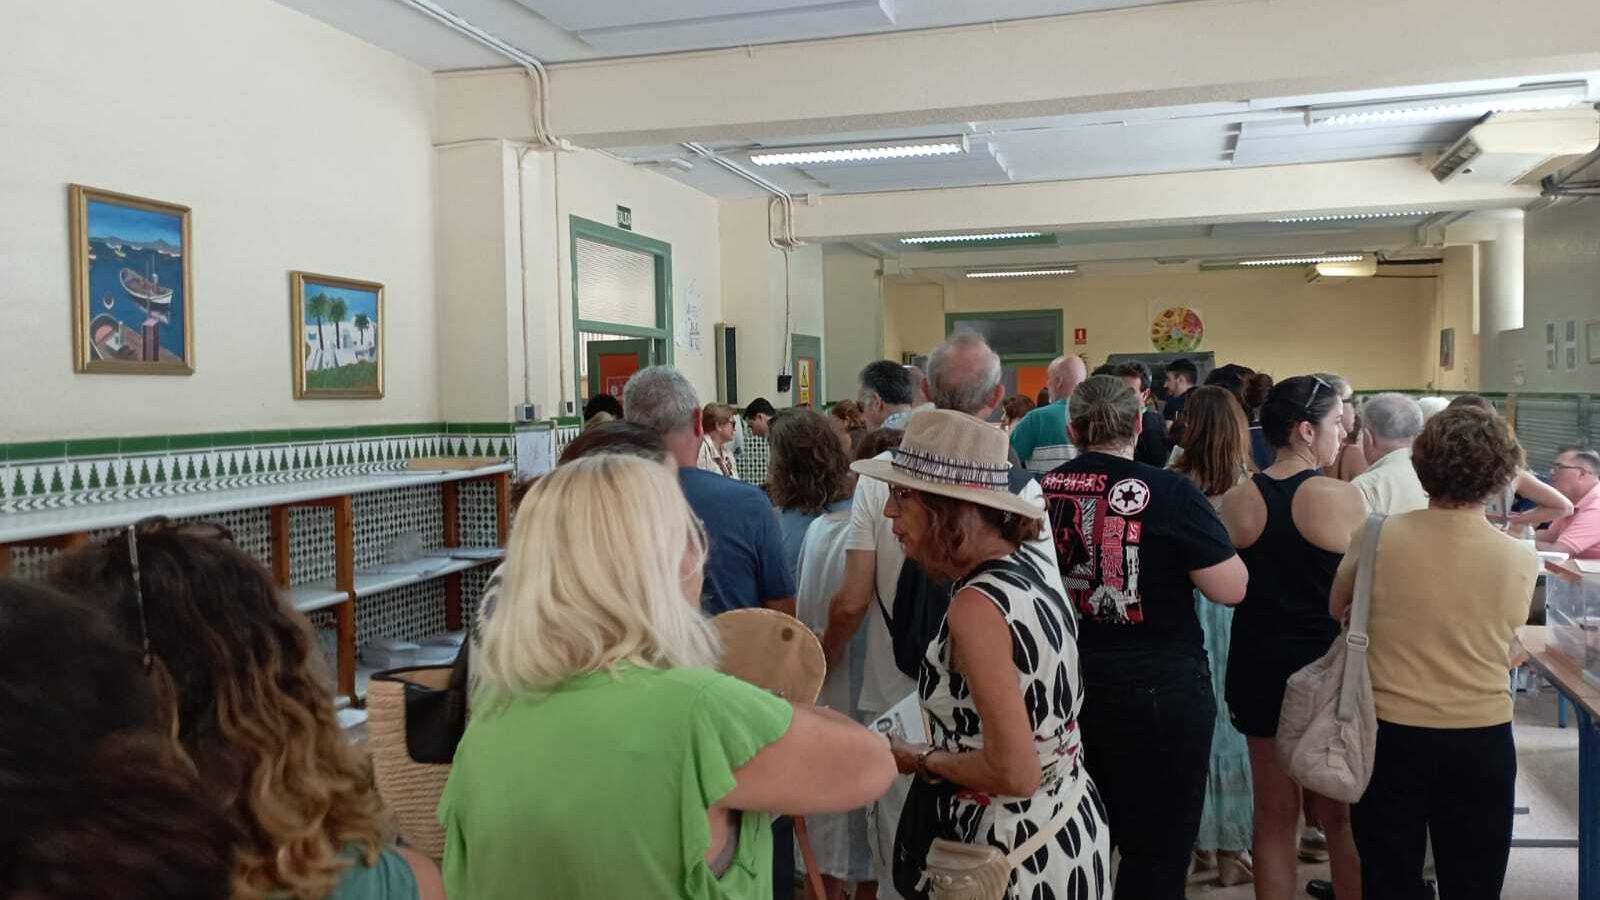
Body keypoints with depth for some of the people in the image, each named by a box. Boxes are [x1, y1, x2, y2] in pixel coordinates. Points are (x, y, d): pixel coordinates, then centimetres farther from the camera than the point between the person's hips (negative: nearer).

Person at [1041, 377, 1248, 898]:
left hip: (1063, 684, 5)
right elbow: (1232, 588, -12)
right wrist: (1192, 541, 3)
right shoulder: (1168, 492, -14)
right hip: (1157, 691, -4)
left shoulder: (1040, 492, -1)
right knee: (1158, 850, 10)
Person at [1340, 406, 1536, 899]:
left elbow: (1337, 608, 3)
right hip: (1482, 737, 1)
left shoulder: (1377, 536, -14)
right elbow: (1506, 650, 4)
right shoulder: (1521, 559, -11)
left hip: (1390, 732, -1)